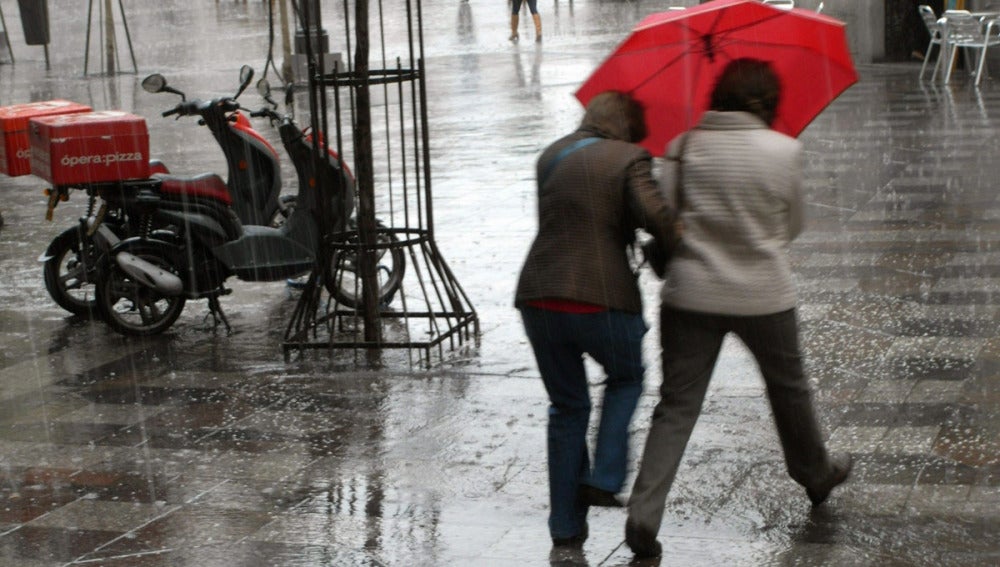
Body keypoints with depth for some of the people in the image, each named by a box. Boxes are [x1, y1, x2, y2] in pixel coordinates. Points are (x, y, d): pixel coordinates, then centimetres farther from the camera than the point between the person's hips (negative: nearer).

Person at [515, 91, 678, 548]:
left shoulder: (551, 156, 14)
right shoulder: (628, 159, -4)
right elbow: (656, 216, -18)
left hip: (540, 301, 5)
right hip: (602, 301, -4)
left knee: (567, 407, 18)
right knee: (626, 378, 25)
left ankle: (566, 526, 19)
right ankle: (603, 478, 12)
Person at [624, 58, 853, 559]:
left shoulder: (683, 147, -5)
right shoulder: (784, 150, -9)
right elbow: (793, 226, 3)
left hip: (690, 296, 1)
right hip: (763, 295, -1)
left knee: (676, 406, 4)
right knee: (789, 390, 23)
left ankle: (644, 516, -7)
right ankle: (816, 475, 46)